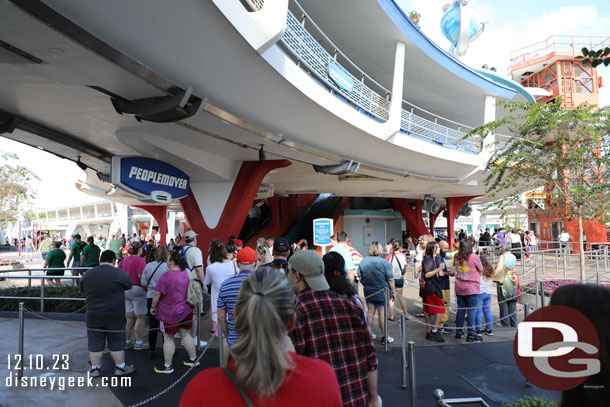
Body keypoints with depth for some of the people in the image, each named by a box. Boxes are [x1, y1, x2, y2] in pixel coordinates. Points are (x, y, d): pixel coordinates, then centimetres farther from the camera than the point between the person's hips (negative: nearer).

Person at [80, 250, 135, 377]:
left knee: (95, 343, 14)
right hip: (115, 317, -3)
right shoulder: (119, 273, -14)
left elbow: (82, 288, 15)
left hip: (93, 316, 3)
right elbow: (129, 285, 0)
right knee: (117, 343, 9)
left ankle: (95, 368, 23)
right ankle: (120, 367, 19)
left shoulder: (87, 274, 0)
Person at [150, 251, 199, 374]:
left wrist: (153, 307, -3)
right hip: (186, 310, 7)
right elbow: (190, 290, 13)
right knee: (186, 334, 17)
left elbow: (157, 293, -17)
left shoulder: (167, 275, -19)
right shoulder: (186, 273, 1)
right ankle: (193, 359, 26)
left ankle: (167, 366, 15)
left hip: (170, 313, -6)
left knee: (168, 338, 6)